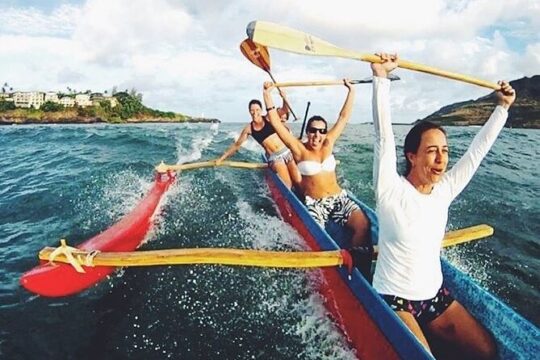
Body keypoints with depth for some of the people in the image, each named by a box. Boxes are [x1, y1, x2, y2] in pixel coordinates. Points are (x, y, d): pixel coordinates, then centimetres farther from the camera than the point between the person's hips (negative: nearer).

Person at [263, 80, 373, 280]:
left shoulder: (328, 144, 9)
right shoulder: (299, 149, -2)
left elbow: (343, 117, 14)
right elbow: (276, 123, -9)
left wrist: (351, 90, 15)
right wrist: (267, 94, -12)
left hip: (339, 198, 4)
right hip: (314, 203, -3)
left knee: (363, 225, -22)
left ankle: (360, 268, -13)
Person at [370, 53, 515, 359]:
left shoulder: (444, 190, -1)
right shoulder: (391, 190, -17)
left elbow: (478, 150, 7)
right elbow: (384, 134, -26)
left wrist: (503, 107, 13)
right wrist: (382, 77, -30)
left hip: (436, 296, 6)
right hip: (394, 301, -6)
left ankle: (429, 333, 24)